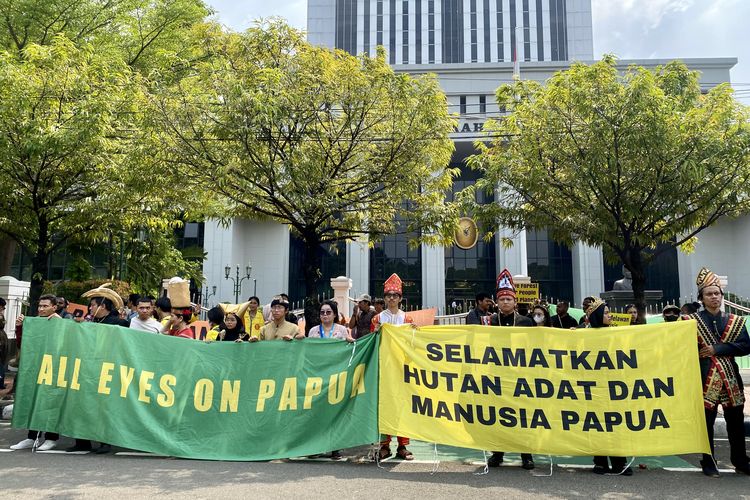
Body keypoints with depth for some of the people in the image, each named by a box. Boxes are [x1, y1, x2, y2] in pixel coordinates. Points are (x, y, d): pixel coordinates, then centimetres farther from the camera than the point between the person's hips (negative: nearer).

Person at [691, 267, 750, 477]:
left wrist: (717, 349, -12)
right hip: (705, 378, -3)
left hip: (731, 377, 3)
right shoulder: (693, 321, 1)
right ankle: (708, 463, 14)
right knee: (706, 421, 2)